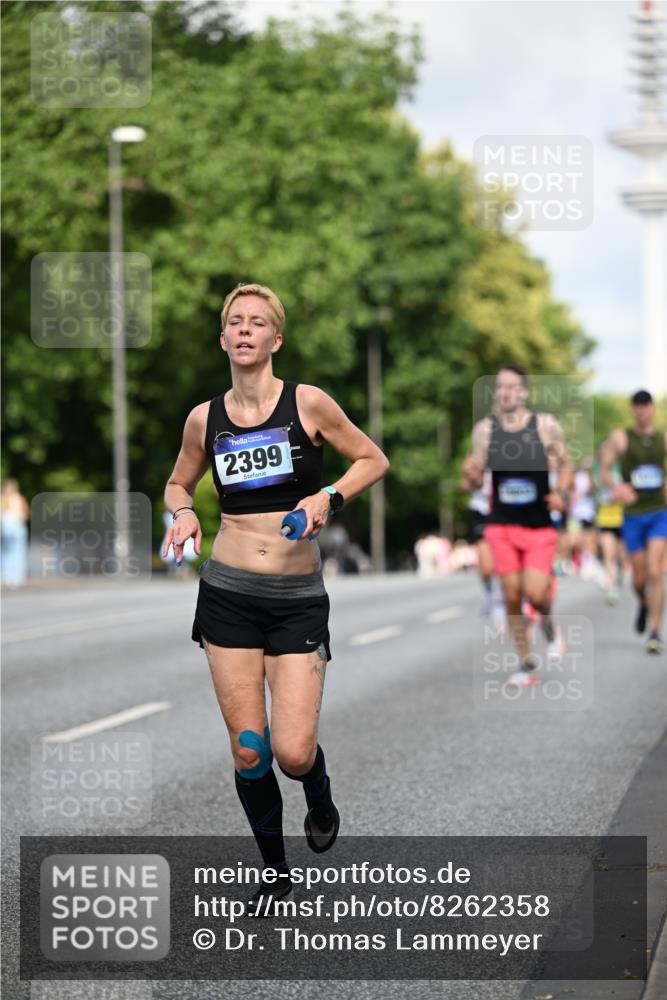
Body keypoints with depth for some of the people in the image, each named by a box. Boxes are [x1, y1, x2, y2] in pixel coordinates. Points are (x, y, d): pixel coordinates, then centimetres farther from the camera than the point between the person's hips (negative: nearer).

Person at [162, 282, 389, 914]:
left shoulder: (307, 404, -6)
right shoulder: (205, 418, 2)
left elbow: (373, 461, 5)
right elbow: (178, 484, 19)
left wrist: (328, 498, -12)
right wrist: (183, 512, -3)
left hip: (298, 598, -2)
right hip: (229, 595, 2)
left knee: (292, 753, -10)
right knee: (247, 748, 3)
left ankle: (320, 798, 27)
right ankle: (274, 868, 24)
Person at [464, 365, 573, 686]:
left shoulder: (546, 425, -5)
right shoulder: (484, 429, 0)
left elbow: (566, 465, 6)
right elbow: (477, 478, 6)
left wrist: (561, 493, -13)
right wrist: (470, 473, -17)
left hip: (539, 527, -2)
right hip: (502, 526, 2)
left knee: (534, 593, -13)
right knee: (512, 596, 0)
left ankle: (550, 627, 22)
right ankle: (526, 665, 13)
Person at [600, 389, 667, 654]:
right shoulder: (620, 437, -1)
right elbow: (604, 471, -1)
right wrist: (616, 486, -21)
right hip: (633, 515, 0)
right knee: (639, 577, 8)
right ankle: (644, 604, 43)